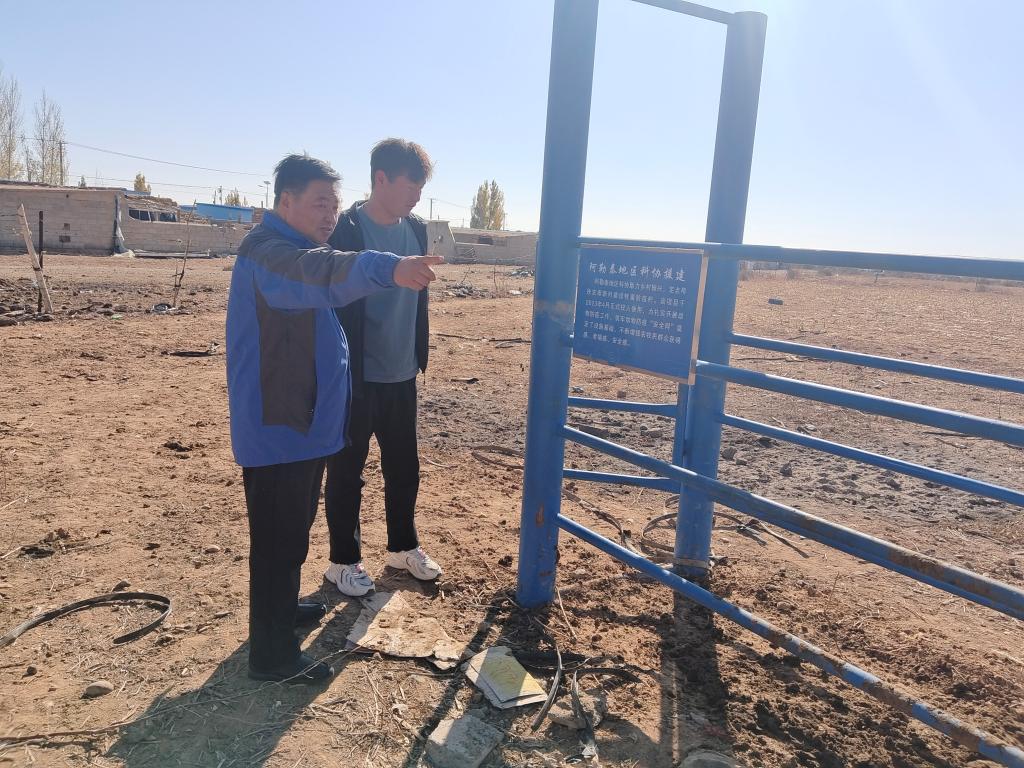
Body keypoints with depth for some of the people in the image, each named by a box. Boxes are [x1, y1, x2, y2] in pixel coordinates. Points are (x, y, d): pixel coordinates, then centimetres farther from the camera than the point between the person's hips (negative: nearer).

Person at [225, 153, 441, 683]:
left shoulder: (296, 248, 15)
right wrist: (387, 269, -58)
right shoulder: (267, 251, -20)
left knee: (294, 528, 23)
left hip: (305, 422, 10)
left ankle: (282, 607, 42)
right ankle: (272, 654, 14)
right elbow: (317, 273, -42)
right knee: (278, 538, 0)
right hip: (276, 429, -10)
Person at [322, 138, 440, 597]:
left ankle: (403, 547, 35)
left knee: (404, 467, 16)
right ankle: (344, 561, 25)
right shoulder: (345, 231, -14)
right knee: (347, 472, 8)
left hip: (401, 376, 6)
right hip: (357, 379, -6)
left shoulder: (416, 230, 6)